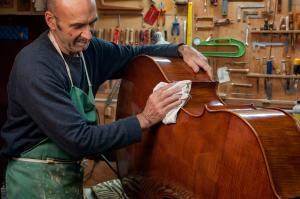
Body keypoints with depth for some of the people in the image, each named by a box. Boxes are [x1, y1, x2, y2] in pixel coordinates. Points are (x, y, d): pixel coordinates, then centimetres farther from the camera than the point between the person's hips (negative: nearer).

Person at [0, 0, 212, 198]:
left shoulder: (88, 48, -4)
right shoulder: (34, 67, -26)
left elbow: (137, 54, 11)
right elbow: (78, 140, -29)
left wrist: (182, 49, -5)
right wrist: (144, 119, -27)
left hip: (72, 171, 7)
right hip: (37, 178, -7)